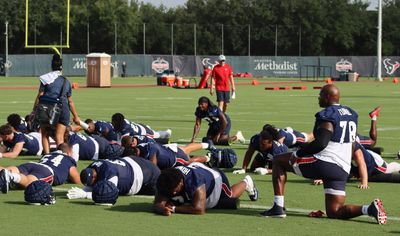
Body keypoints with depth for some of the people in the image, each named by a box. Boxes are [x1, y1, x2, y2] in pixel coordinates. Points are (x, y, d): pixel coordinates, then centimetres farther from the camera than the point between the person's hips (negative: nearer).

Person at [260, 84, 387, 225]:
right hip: (343, 170, 7)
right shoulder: (351, 114, 16)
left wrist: (297, 154, -11)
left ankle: (278, 207, 2)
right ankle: (370, 209, -14)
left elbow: (320, 143, -22)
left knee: (278, 161, 10)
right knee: (334, 212, 11)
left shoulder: (327, 116, -10)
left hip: (323, 164, -7)